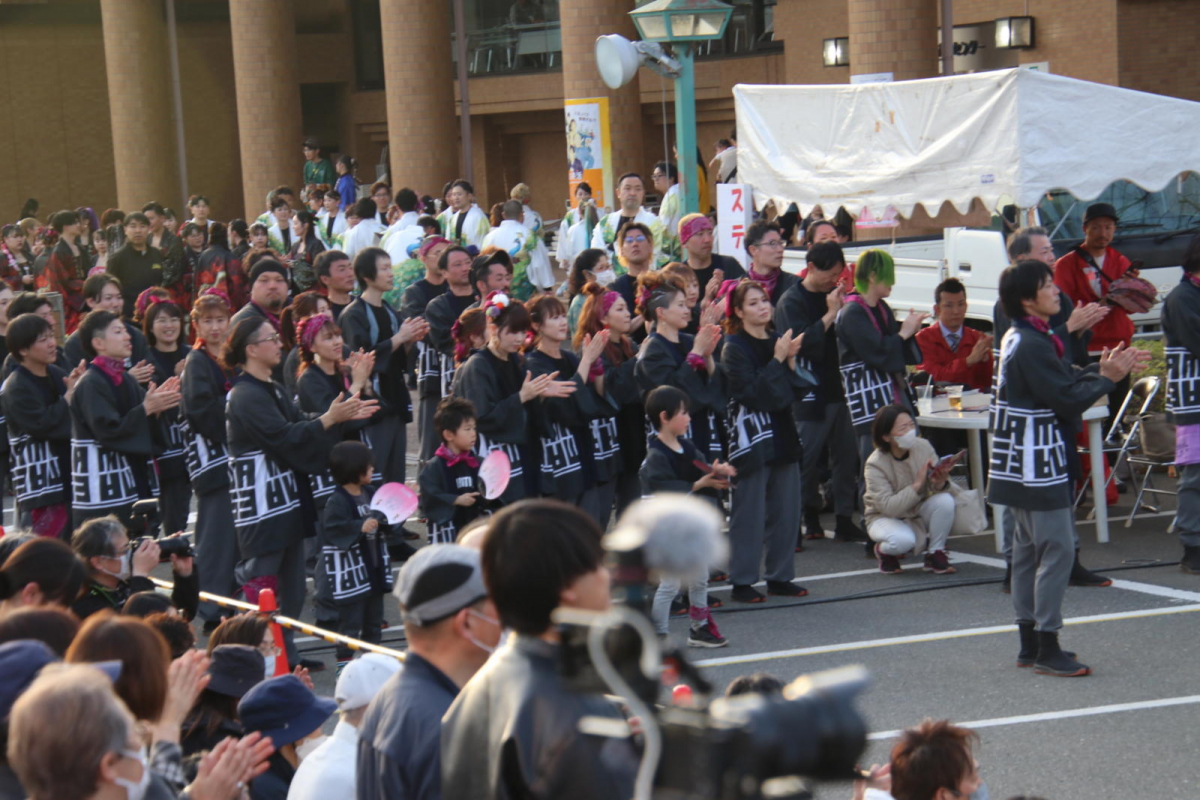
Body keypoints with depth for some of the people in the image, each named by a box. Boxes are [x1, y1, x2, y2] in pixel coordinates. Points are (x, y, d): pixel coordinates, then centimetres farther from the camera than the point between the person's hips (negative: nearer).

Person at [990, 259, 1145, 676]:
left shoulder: (1018, 338, 13)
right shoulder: (1032, 344, -19)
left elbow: (1064, 378, 13)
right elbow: (1067, 398, -20)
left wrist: (1102, 371, 3)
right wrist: (1106, 379, -7)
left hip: (1022, 464, 11)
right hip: (1037, 461, -11)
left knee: (1029, 547, 13)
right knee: (1057, 548, -9)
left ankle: (1030, 644, 19)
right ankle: (1046, 649, -8)